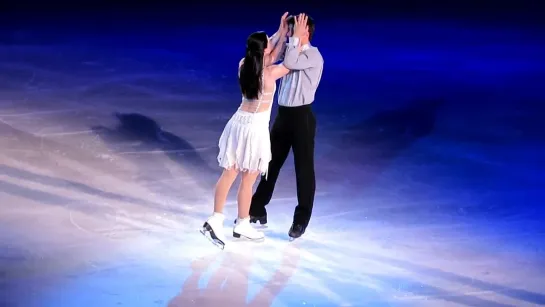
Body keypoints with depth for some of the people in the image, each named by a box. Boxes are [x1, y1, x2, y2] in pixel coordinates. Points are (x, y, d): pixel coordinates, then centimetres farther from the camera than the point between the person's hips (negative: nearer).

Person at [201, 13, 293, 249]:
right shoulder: (269, 74, -18)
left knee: (228, 174, 10)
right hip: (255, 127, -6)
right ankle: (242, 226, 20)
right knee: (247, 180, 7)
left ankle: (215, 220, 8)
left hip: (239, 122, 6)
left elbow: (268, 56, 17)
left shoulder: (244, 65, -1)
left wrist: (281, 33, 15)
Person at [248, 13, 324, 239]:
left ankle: (301, 220, 14)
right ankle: (257, 210, 27)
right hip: (283, 113, 8)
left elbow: (289, 62, -29)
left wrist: (295, 37, -20)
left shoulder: (313, 55, -14)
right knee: (270, 163, 15)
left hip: (301, 116, -8)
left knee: (304, 168, 3)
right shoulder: (291, 50, 9)